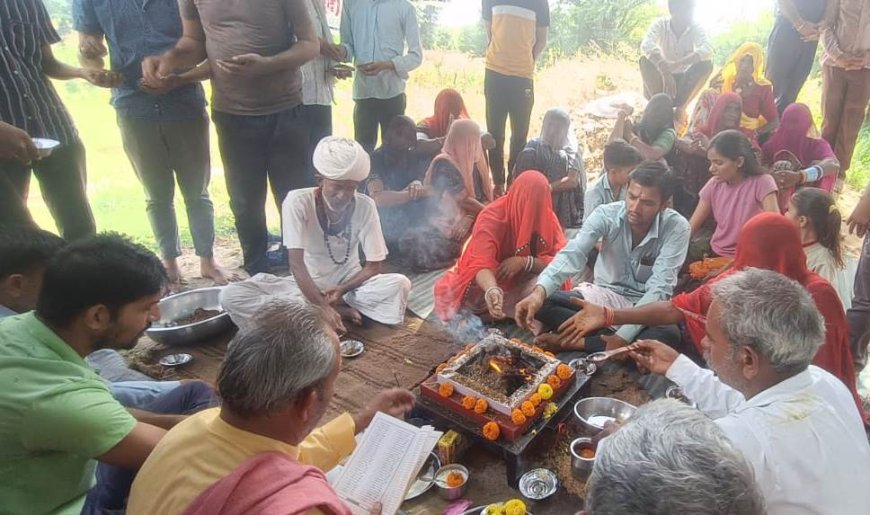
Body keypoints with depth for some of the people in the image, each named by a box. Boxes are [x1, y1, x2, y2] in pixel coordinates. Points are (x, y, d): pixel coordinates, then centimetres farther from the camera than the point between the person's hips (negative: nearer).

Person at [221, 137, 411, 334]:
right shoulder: (297, 202, -19)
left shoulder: (365, 206, -14)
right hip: (308, 284, 0)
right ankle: (341, 309, -24)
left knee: (400, 284, -29)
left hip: (350, 283, 0)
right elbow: (296, 263, -25)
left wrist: (342, 289, -26)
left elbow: (373, 266, -11)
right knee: (230, 296, -24)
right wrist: (322, 306, -36)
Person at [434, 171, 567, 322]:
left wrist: (525, 262, -35)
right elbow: (480, 263, -39)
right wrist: (492, 291, -61)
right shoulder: (492, 217, -25)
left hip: (522, 284, 2)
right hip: (491, 281, -2)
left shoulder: (548, 217, -12)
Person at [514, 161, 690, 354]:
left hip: (646, 303, -1)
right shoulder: (606, 214, -15)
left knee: (669, 336, -36)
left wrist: (624, 336, -33)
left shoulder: (677, 227, -18)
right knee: (544, 303, -23)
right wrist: (540, 290, -48)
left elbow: (660, 288, -23)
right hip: (604, 293, 1)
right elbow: (572, 255, -29)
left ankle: (579, 342, -23)